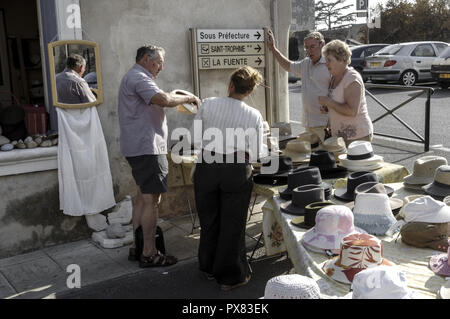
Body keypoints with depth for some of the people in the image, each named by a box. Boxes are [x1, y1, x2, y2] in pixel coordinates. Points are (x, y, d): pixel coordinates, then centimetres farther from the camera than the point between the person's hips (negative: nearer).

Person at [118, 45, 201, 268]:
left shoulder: (133, 77, 23)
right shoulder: (139, 77, -12)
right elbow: (163, 100, -26)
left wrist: (172, 97, 13)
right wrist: (188, 97, -12)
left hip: (137, 147, 11)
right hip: (147, 147, -11)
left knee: (143, 196, 16)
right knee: (152, 199, -7)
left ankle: (136, 247, 22)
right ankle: (149, 254, -2)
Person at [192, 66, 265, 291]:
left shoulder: (208, 105, -2)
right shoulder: (254, 116, -4)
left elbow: (195, 140, 0)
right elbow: (255, 154, -3)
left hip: (206, 168, 2)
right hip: (236, 171, -2)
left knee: (209, 220, 19)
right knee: (232, 224, 11)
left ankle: (210, 268, 36)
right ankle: (230, 276, 21)